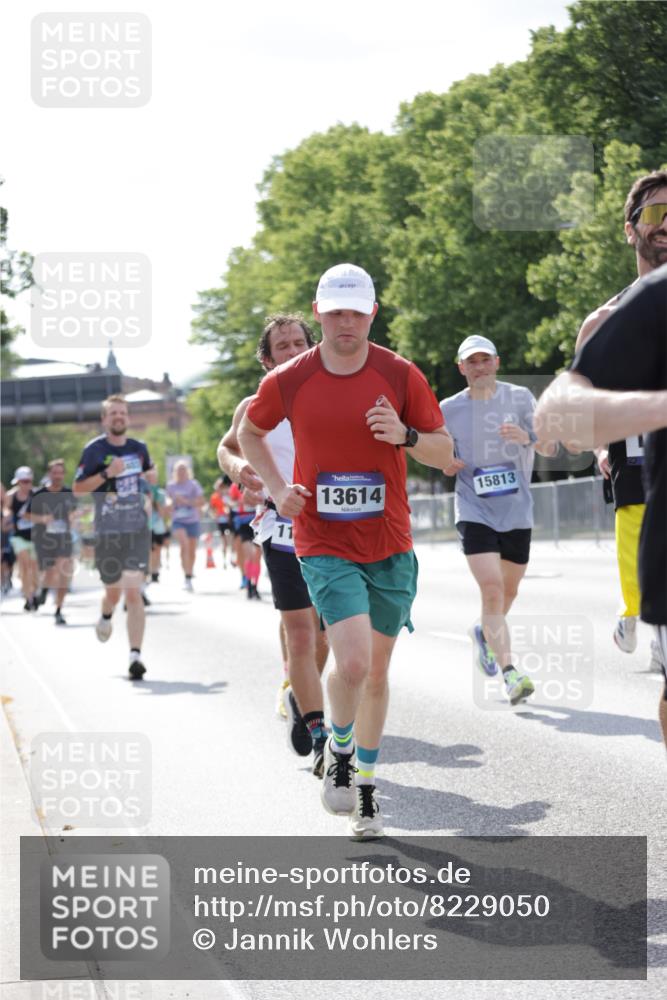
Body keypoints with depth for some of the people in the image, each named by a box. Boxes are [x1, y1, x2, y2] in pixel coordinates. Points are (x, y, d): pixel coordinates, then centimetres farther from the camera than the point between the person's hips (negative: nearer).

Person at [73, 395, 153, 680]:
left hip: (137, 529, 1)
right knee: (113, 591, 13)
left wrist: (148, 498, 16)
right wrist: (107, 474, -18)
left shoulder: (139, 448, 7)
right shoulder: (94, 450, -4)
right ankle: (106, 617, 51)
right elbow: (77, 488, -7)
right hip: (106, 531, -1)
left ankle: (135, 655, -16)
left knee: (133, 592, -13)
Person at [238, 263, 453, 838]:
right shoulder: (288, 381, -4)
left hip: (389, 547, 2)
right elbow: (250, 432, 16)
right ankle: (339, 752, 9)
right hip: (325, 547, -2)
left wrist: (406, 436, -19)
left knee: (376, 671, 10)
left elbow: (445, 454, 2)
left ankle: (365, 783, 29)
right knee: (353, 659, -20)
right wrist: (277, 488, 0)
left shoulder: (400, 375, -4)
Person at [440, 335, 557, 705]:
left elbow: (548, 445, 0)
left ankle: (485, 633, 46)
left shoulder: (519, 397, 2)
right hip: (474, 511, -2)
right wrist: (446, 465, -8)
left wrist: (526, 437, -23)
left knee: (509, 591, 14)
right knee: (491, 588, -17)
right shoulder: (449, 409, 2)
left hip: (516, 509, 2)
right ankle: (510, 673, -21)